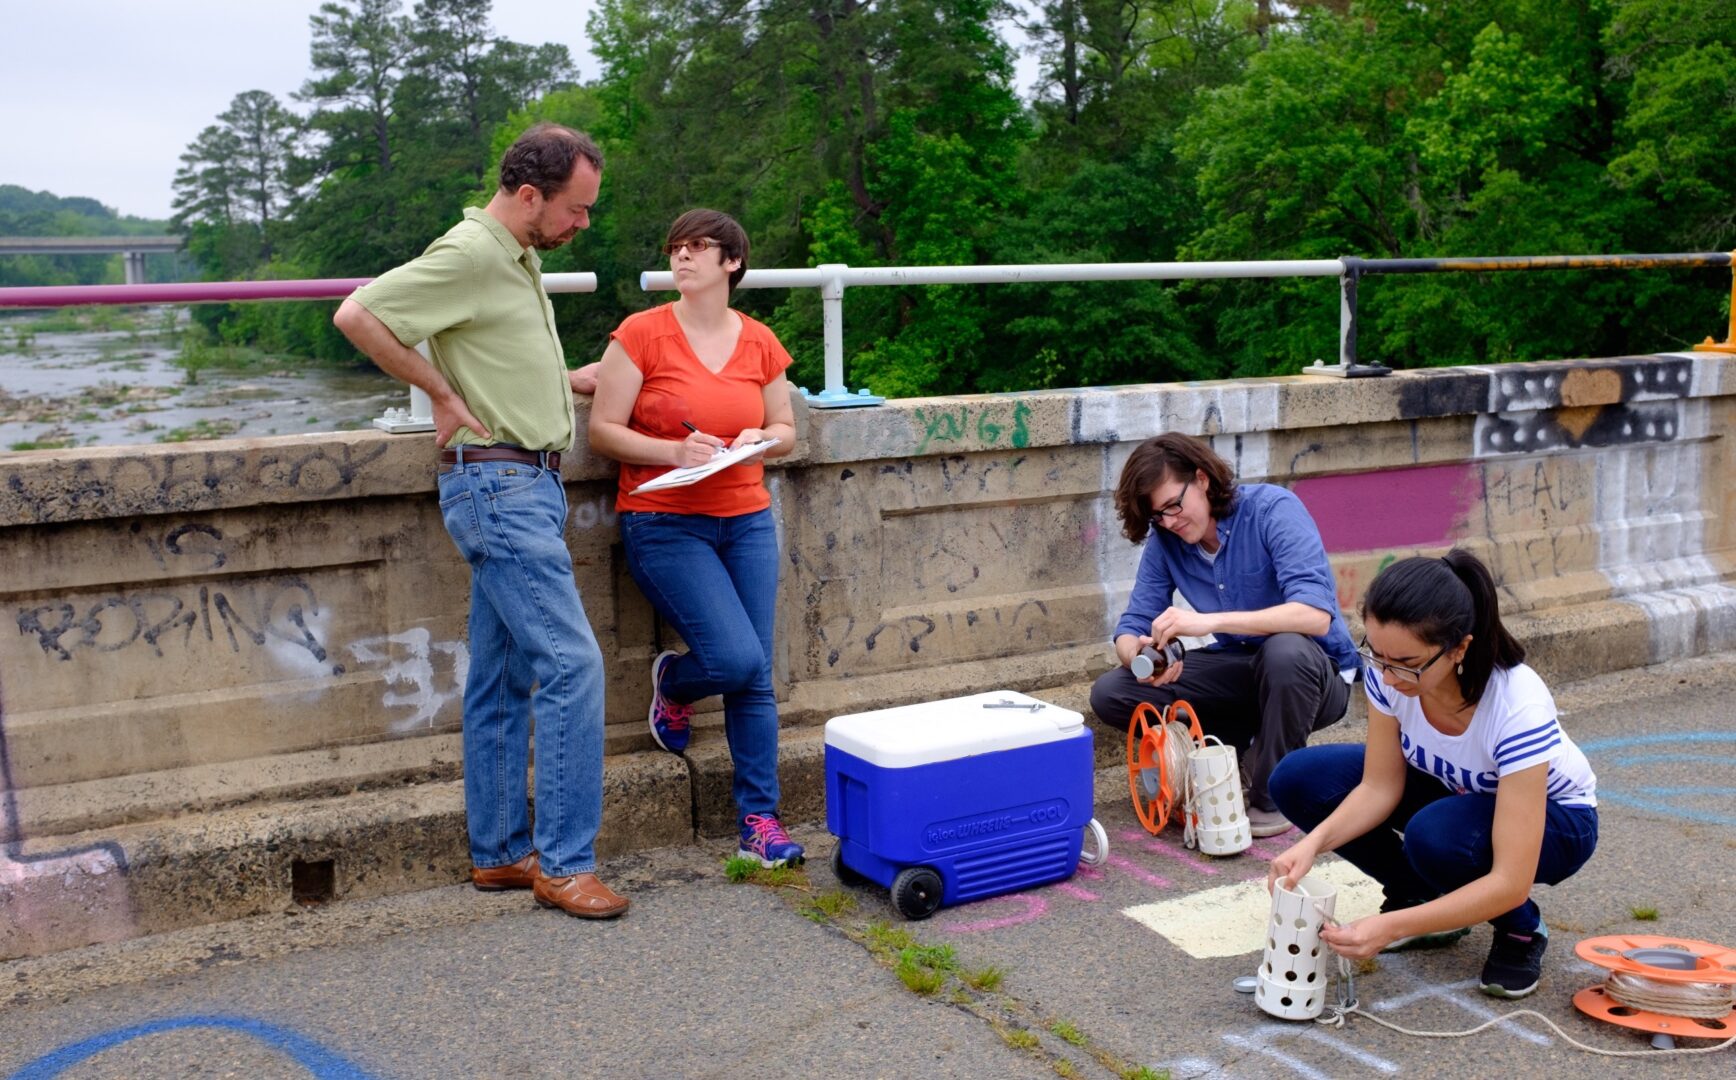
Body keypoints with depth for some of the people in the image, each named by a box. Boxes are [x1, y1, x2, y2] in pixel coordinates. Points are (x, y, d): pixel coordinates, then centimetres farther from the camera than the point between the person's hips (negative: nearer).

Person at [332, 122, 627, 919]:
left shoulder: (518, 258, 17)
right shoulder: (469, 255, -13)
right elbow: (357, 316, -17)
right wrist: (443, 394, -12)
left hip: (526, 486, 10)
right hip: (498, 484, -10)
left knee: (503, 681, 12)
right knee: (571, 661, -12)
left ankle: (500, 853, 19)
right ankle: (564, 863, -6)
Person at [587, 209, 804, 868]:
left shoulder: (760, 344, 6)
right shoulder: (642, 334, -5)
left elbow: (786, 430, 16)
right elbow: (602, 430, -6)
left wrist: (761, 439, -7)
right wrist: (675, 452, -19)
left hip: (747, 522, 4)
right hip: (665, 526, -4)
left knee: (756, 677, 2)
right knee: (738, 659, -17)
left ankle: (760, 819, 15)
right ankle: (674, 681, 20)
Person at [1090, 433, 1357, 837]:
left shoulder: (1272, 509, -20)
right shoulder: (1164, 542, -4)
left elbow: (1316, 615, -32)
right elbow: (1131, 627, -4)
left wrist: (1209, 621, -41)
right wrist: (1139, 655, -30)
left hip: (1316, 672, -5)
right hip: (1239, 668, 5)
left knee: (1285, 650, -40)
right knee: (1109, 694, -11)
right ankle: (1246, 752, 1)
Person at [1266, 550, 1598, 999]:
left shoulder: (1519, 707, -38)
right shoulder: (1386, 671, -25)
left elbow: (1510, 882, -37)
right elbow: (1380, 787, -14)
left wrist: (1392, 926, -45)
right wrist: (1314, 841, -33)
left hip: (1552, 816, -5)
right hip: (1452, 790, 5)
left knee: (1435, 835, -38)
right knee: (1299, 781, -16)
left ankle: (1521, 929, -5)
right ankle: (1430, 903, 2)